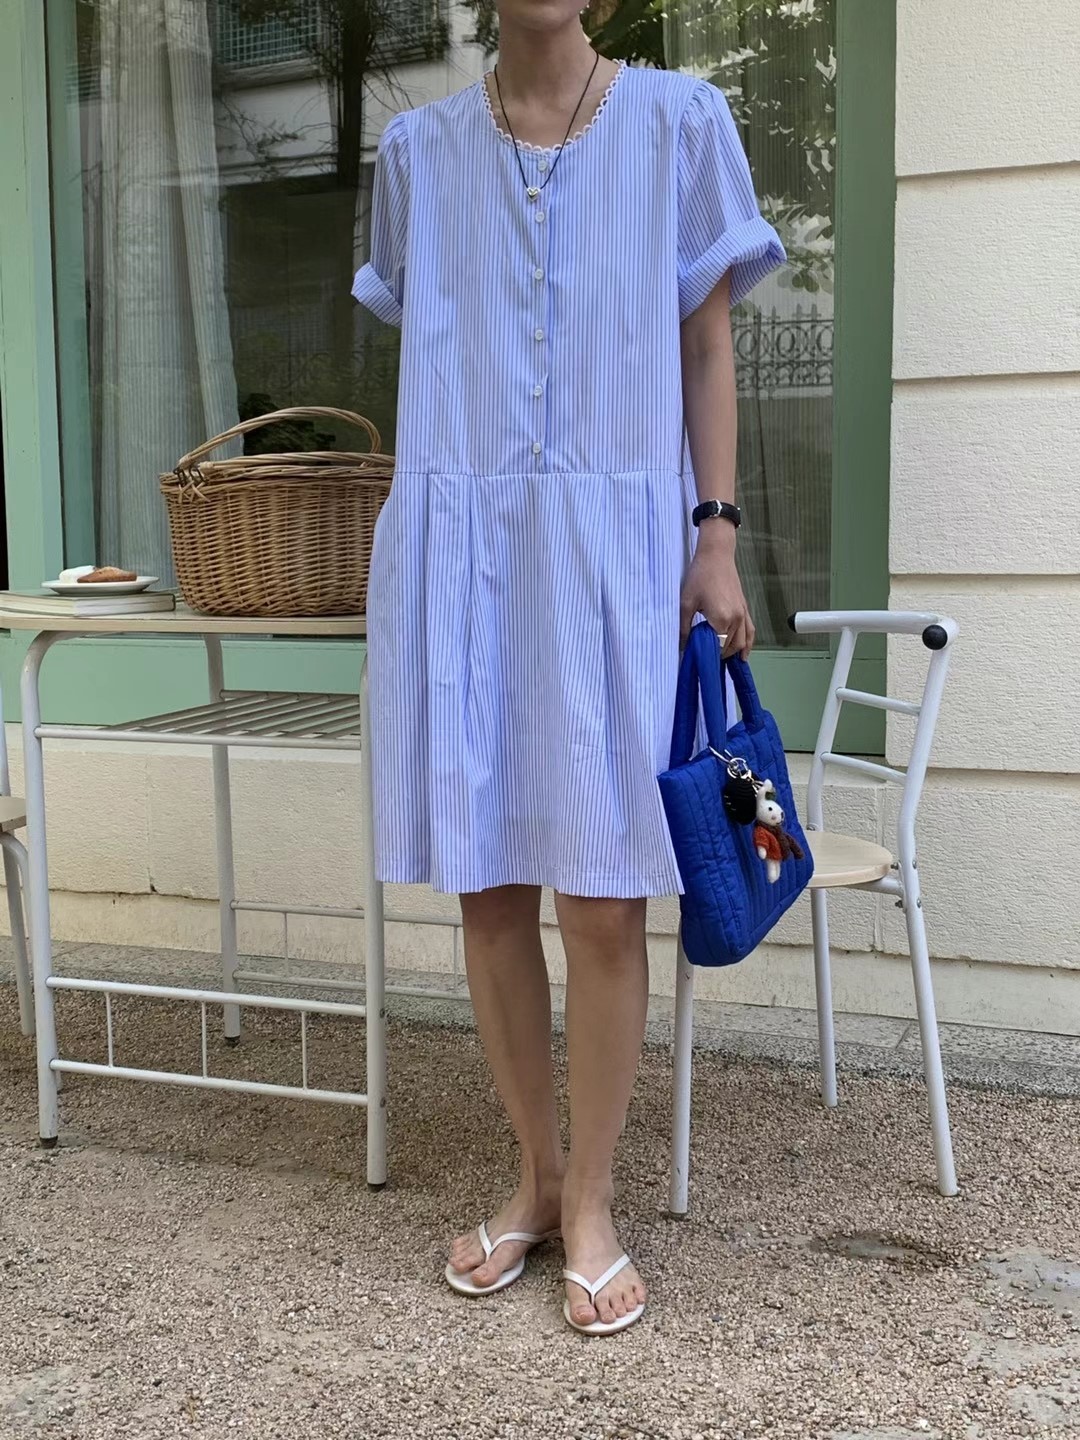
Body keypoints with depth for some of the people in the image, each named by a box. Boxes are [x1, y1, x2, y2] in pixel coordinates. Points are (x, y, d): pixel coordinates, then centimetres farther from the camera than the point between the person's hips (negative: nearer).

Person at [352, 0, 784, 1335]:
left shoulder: (679, 121, 7)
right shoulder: (418, 147, 12)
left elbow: (707, 345, 7)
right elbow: (423, 351, 15)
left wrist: (718, 536, 0)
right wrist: (435, 527, 10)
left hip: (613, 545, -2)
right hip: (458, 548, 2)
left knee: (602, 897, -3)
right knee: (487, 886, 6)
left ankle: (590, 1202, 15)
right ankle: (536, 1172, 24)